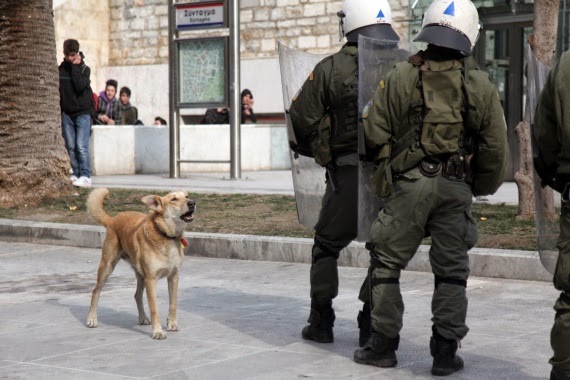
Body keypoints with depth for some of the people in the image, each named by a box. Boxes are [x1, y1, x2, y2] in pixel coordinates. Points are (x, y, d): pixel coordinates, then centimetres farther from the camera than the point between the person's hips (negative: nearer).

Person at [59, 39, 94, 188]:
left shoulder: (84, 69, -2)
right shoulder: (60, 69, 7)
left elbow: (79, 86, -19)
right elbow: (57, 90, 13)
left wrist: (75, 67, -14)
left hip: (82, 112, -4)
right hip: (66, 113, 4)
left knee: (81, 146, -11)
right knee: (70, 147, 3)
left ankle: (85, 176, -10)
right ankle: (75, 174, 9)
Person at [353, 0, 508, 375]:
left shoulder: (400, 77, -3)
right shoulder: (482, 86, 1)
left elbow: (375, 133, -2)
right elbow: (495, 149, 2)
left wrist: (389, 162, 18)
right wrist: (483, 187, 17)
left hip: (409, 184, -1)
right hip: (457, 189, 1)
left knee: (387, 265, 11)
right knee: (452, 272, 10)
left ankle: (384, 345, 15)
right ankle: (446, 352, 9)